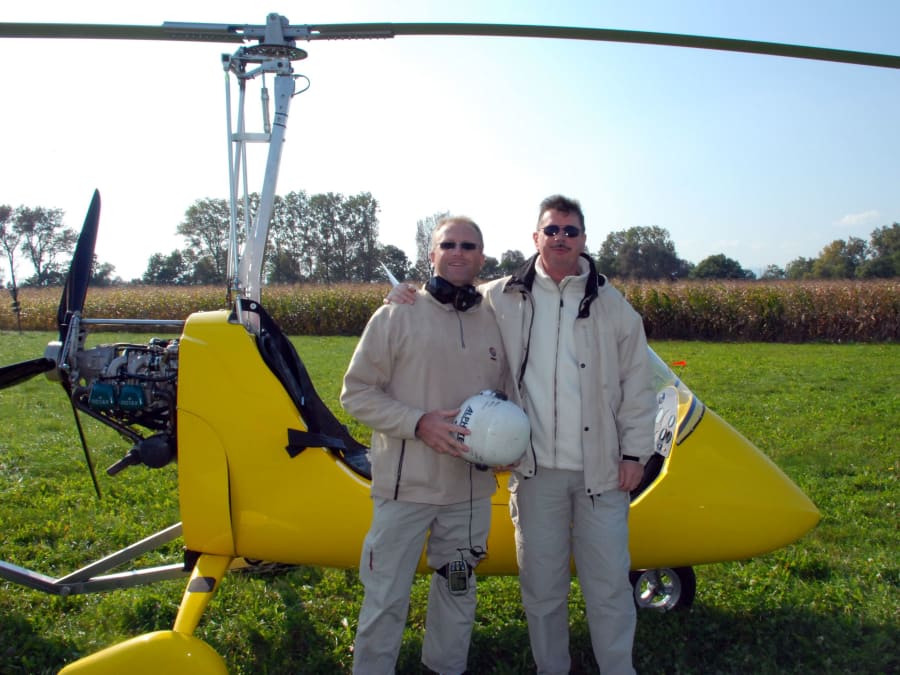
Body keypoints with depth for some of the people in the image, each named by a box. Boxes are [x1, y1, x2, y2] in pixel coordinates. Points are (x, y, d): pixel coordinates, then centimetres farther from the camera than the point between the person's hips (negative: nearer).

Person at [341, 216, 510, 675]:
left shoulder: (495, 322, 5)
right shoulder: (397, 315, -6)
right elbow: (356, 393, -5)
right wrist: (419, 423, -18)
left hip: (471, 490, 4)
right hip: (405, 487, -4)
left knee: (457, 590, 20)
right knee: (385, 598, 3)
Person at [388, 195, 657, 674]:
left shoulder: (613, 306, 4)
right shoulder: (502, 299, 3)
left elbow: (637, 385, 6)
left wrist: (635, 452, 2)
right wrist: (412, 296, 1)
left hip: (602, 470, 0)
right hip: (536, 471, 0)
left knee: (608, 583, 7)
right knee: (541, 585, 13)